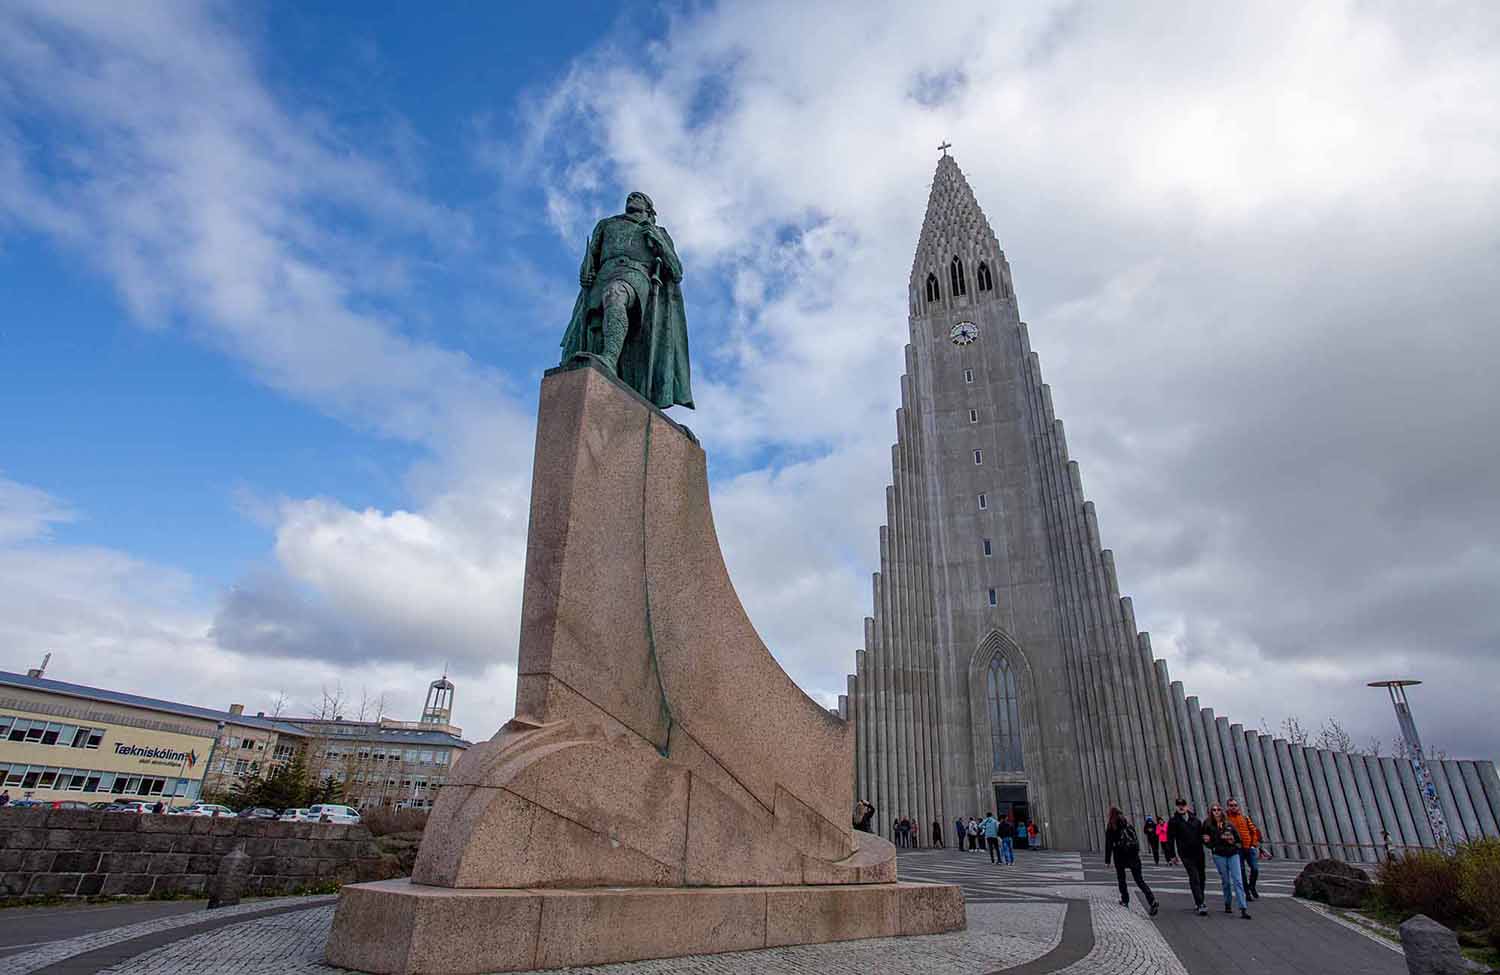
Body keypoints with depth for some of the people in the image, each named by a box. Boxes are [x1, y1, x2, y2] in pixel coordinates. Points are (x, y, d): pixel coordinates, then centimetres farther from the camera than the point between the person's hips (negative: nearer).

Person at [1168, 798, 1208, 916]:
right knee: (1194, 879, -12)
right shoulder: (1174, 821, -4)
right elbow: (1170, 839, -5)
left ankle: (1198, 902, 30)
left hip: (1198, 853, 5)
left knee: (1201, 878, 14)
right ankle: (1200, 905, -13)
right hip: (1186, 855, -5)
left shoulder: (1195, 820, 8)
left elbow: (1201, 834, 20)